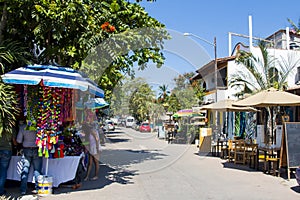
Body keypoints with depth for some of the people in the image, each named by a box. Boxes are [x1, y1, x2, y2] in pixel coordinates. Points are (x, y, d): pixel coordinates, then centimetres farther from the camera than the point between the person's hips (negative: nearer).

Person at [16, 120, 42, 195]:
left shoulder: (22, 127, -6)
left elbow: (19, 140, 1)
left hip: (26, 150, 2)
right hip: (37, 150, -1)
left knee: (25, 169, 9)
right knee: (37, 169, 7)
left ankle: (23, 189, 7)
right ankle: (38, 188, 9)